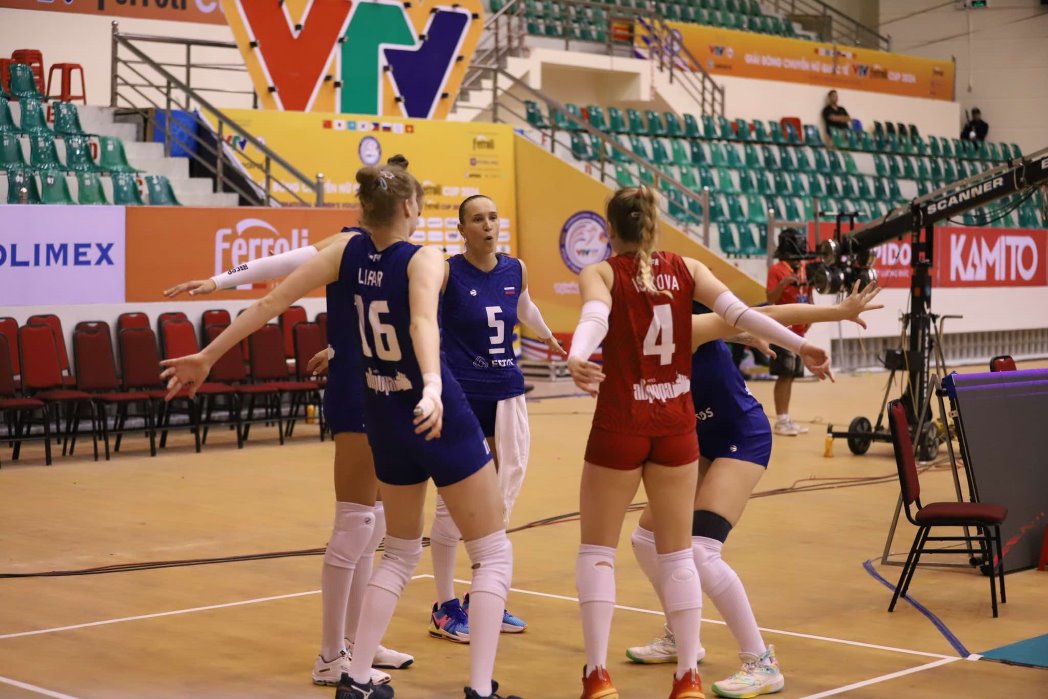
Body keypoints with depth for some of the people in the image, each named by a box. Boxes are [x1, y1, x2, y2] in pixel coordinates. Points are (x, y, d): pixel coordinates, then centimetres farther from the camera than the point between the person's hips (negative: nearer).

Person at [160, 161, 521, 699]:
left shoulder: (349, 251, -1)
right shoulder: (423, 259, -14)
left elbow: (272, 301, -1)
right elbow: (423, 321, -35)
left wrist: (207, 356, 7)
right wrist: (433, 390, -51)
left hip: (385, 423, 6)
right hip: (441, 424, -6)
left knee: (401, 553, 23)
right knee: (493, 555, 6)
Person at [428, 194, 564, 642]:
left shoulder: (515, 270, 5)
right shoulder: (446, 272, -11)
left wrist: (549, 338, 43)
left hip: (506, 391, 6)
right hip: (461, 394, -5)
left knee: (502, 496, 8)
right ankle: (445, 609, 9)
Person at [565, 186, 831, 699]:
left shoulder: (601, 273, -2)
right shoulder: (686, 269, 6)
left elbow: (594, 318, -23)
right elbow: (737, 312, -6)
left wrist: (577, 359, -41)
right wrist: (799, 345, -8)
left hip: (620, 425, -2)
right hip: (676, 424, 3)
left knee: (597, 548, 10)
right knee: (677, 552, 11)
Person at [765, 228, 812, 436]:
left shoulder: (804, 270, 13)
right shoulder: (777, 270, -8)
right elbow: (771, 299, -14)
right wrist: (784, 283, -28)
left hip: (799, 329, 7)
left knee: (790, 376, 8)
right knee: (784, 375, -9)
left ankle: (786, 419, 12)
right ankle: (780, 421, -7)